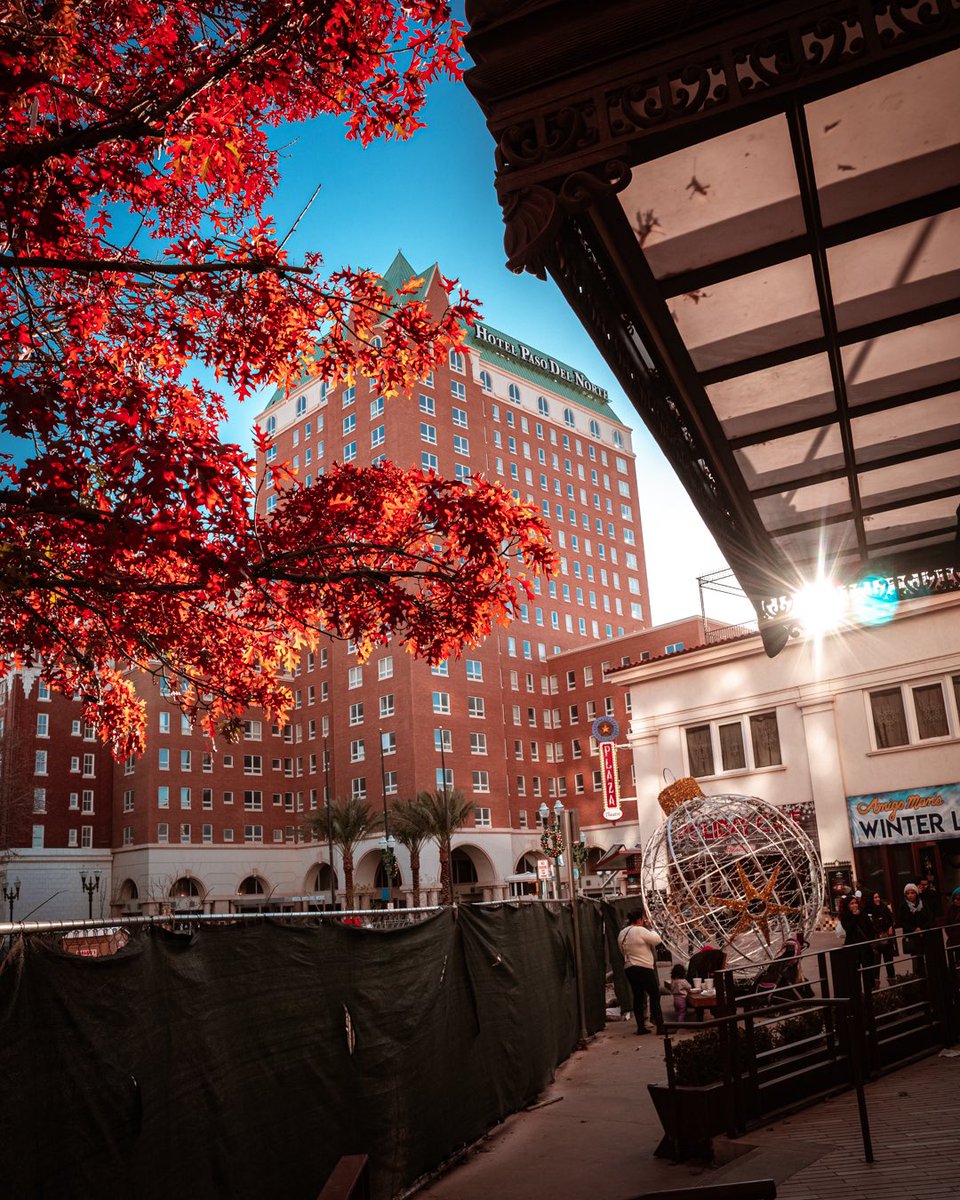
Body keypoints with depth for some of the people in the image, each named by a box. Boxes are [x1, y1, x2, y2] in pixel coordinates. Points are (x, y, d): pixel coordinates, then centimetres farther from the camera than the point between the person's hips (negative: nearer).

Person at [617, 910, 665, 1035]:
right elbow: (657, 940, -10)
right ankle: (660, 1027, -3)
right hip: (644, 968, -8)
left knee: (637, 997, 11)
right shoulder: (640, 931, -15)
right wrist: (649, 928, 2)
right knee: (655, 996, -1)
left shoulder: (622, 933, 11)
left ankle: (640, 1027, 12)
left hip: (629, 968, 8)